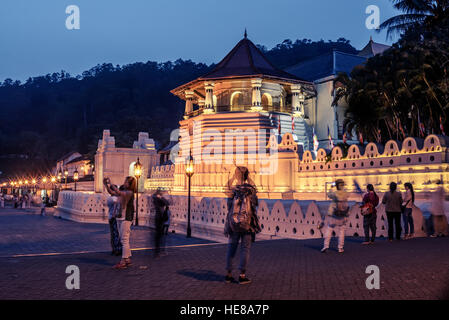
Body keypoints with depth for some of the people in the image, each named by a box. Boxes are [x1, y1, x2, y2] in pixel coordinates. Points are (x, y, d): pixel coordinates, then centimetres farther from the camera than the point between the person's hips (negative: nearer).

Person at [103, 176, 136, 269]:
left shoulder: (130, 193, -13)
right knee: (124, 240, 14)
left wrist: (111, 184, -21)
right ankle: (128, 259, 22)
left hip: (126, 219, -9)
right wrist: (106, 185, 7)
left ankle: (123, 262, -5)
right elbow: (112, 193, 18)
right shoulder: (124, 192, 13)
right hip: (121, 218, 9)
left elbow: (118, 192, -28)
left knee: (124, 240, -8)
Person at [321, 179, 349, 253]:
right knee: (341, 231, 12)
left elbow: (329, 195, 9)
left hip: (333, 215, -2)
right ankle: (340, 248, 12)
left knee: (329, 230, 6)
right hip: (343, 216, 2)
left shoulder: (334, 193, -13)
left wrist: (331, 190, 30)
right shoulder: (346, 194, -4)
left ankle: (326, 246, -3)